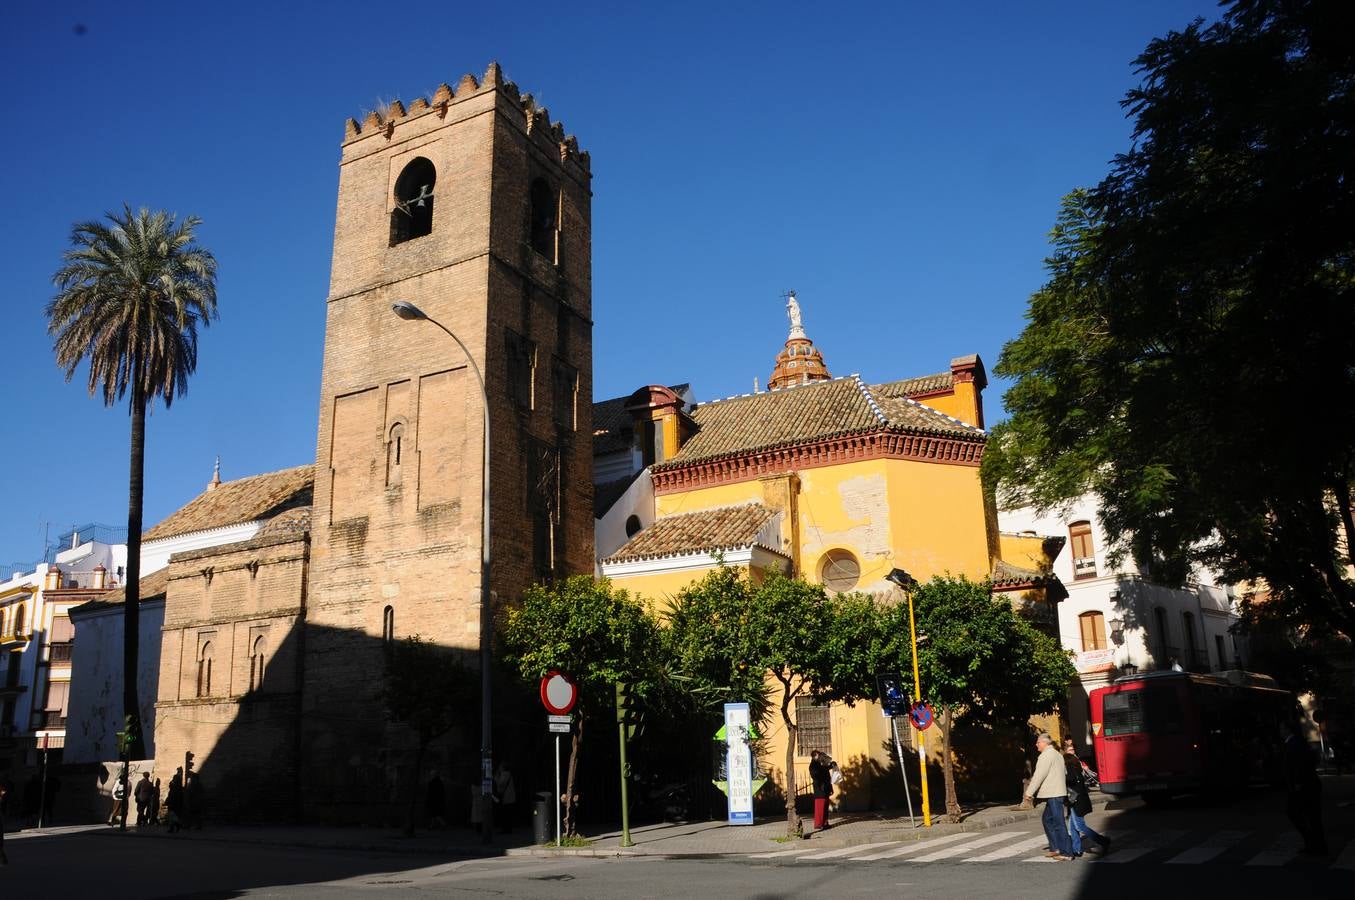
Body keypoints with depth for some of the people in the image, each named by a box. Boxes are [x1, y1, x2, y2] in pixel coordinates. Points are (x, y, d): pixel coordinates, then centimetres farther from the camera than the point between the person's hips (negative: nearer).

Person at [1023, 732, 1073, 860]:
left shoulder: (1046, 755, -12)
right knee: (1046, 820, 16)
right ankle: (1055, 848, 17)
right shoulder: (1057, 754, 18)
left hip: (1053, 794, -10)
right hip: (1057, 793, 10)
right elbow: (1065, 772, 25)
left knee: (1058, 823, -6)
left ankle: (1067, 853, -4)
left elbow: (1039, 775, -16)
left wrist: (1029, 792, -11)